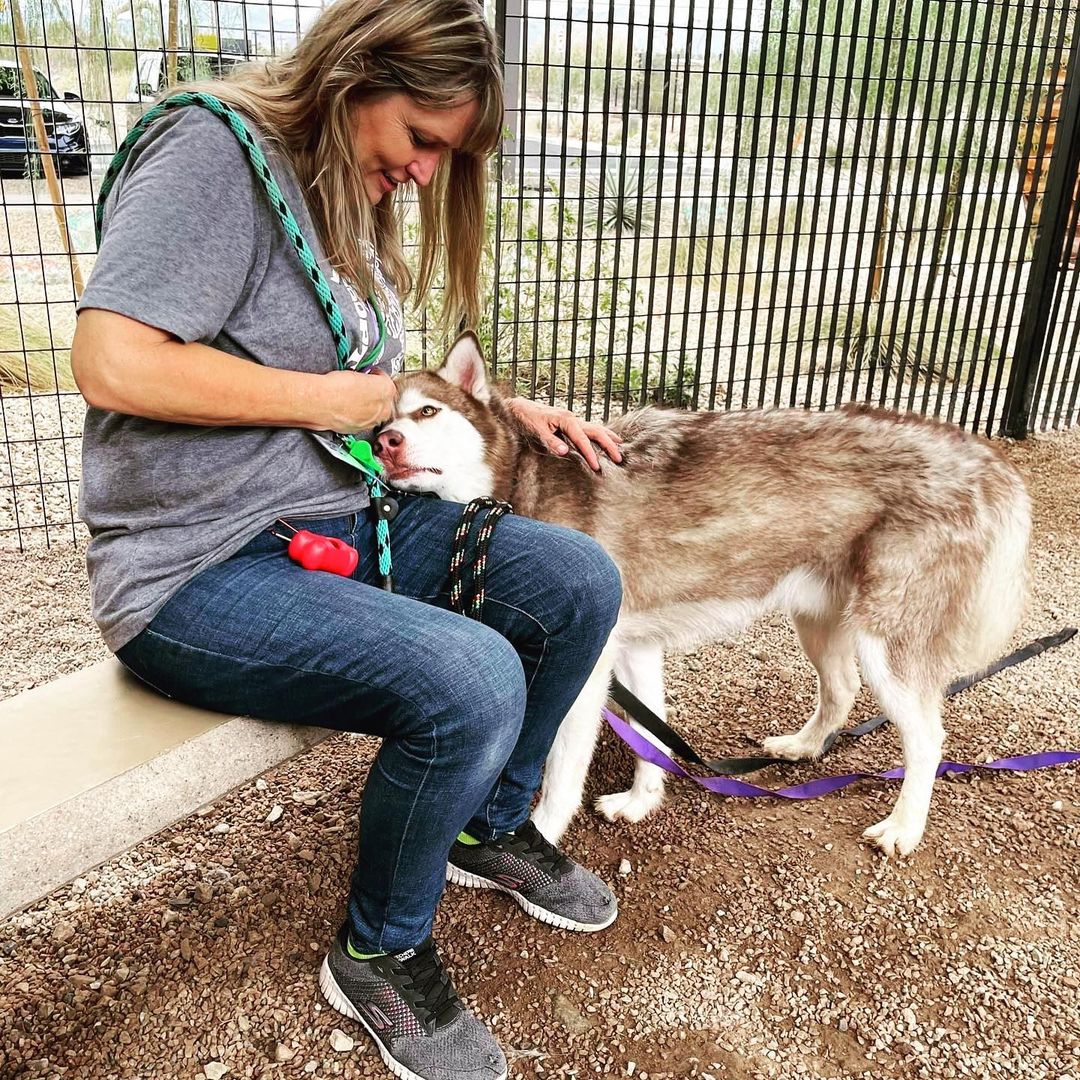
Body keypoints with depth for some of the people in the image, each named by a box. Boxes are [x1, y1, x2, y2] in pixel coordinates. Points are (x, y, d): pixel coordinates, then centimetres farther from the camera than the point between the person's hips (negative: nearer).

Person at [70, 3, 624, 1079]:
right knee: (472, 683, -29)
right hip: (199, 566, -9)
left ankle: (489, 827, 22)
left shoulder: (349, 198, 15)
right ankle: (377, 955, 2)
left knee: (581, 583, -2)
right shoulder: (212, 153, -13)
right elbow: (111, 364, -24)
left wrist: (505, 410, 8)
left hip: (344, 522, 9)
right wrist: (329, 398, -16)